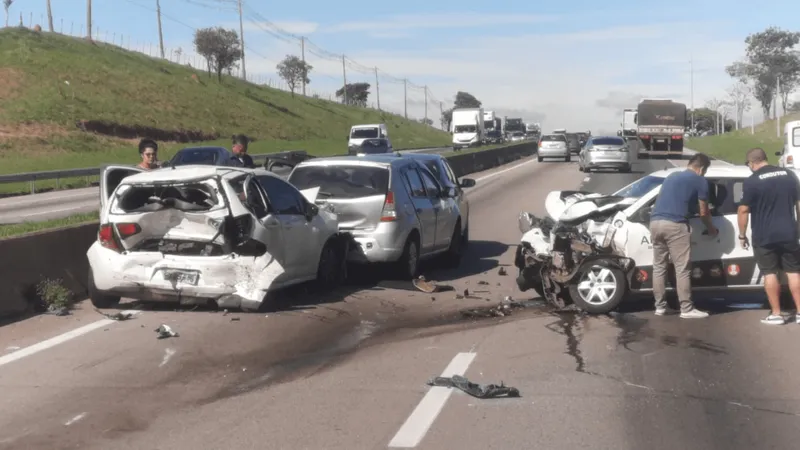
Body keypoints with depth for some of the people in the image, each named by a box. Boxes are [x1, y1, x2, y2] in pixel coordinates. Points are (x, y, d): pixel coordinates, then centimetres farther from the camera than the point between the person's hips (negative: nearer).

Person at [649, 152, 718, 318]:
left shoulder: (671, 177, 27)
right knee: (682, 269, -1)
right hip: (675, 225, -7)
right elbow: (703, 212, 11)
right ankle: (687, 309, 1)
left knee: (659, 266, 13)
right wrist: (711, 228, 30)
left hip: (655, 222, 7)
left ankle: (660, 306, 18)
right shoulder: (700, 180, 8)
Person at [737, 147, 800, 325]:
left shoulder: (752, 181, -9)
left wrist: (742, 235, 0)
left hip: (764, 237, -4)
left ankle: (776, 314, 5)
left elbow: (743, 210, -10)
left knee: (770, 273, 3)